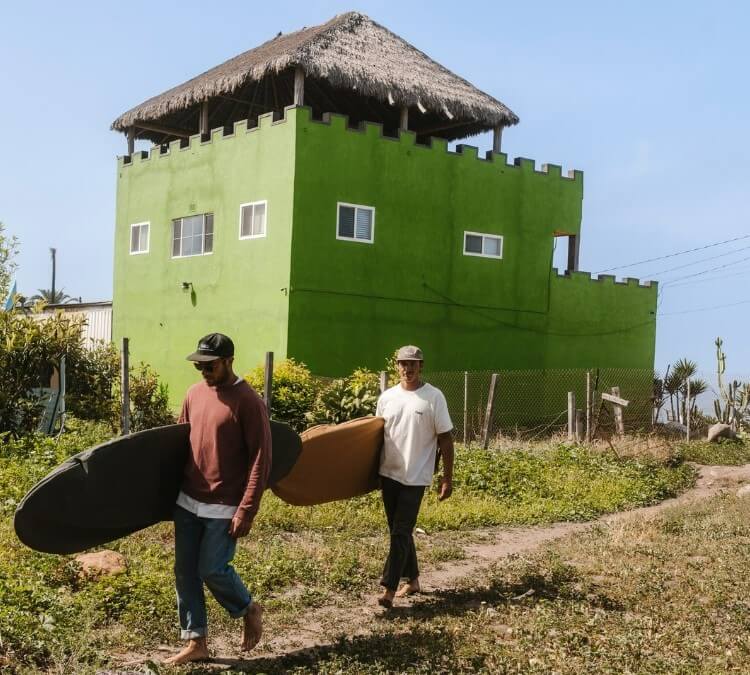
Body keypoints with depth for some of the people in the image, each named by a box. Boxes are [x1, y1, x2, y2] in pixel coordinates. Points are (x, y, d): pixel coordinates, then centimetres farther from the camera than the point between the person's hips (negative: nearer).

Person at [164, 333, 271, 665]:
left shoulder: (248, 402, -14)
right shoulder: (194, 393, 6)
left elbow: (260, 460, -15)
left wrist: (246, 510, -19)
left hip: (223, 507, -7)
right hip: (187, 502, 7)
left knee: (212, 570, -4)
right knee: (185, 572, 8)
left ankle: (249, 610, 24)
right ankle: (196, 643, 21)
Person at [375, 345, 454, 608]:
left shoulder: (433, 397, -8)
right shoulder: (387, 397, 5)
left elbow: (445, 439, -6)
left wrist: (447, 478, -7)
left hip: (415, 477, -5)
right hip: (389, 474, 5)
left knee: (401, 532, -8)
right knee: (399, 530, 13)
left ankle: (388, 589, -7)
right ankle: (412, 580, 27)